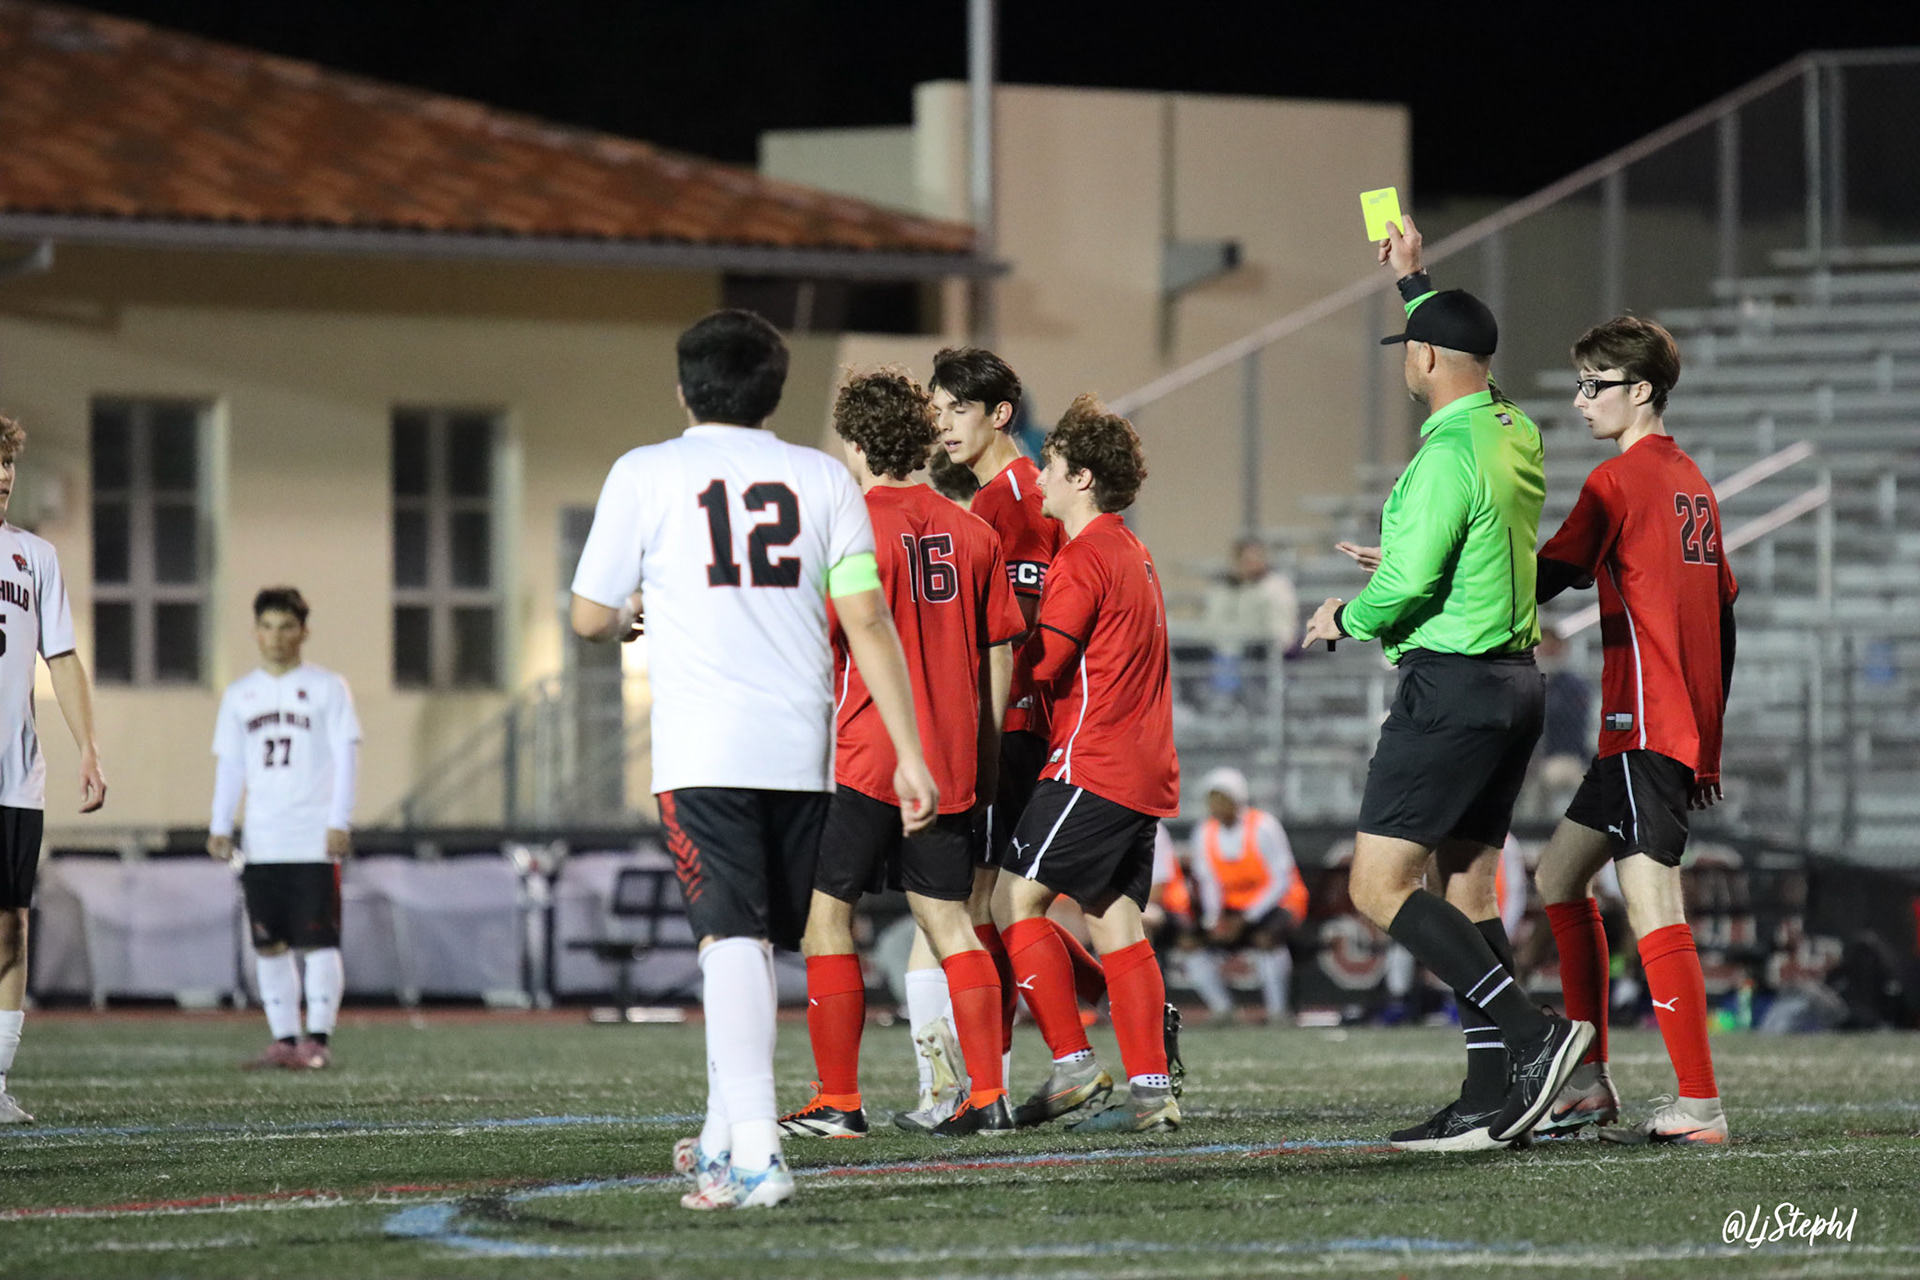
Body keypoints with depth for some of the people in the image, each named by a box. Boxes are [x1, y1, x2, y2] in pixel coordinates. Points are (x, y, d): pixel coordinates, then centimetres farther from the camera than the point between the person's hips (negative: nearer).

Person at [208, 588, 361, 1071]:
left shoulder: (326, 687, 3)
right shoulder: (238, 695, 14)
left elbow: (345, 755, 0)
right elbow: (229, 763, 16)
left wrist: (339, 822, -9)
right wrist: (219, 826, 7)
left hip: (314, 840, -4)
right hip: (260, 844, 4)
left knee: (317, 940, -7)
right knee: (269, 944, 2)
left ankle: (318, 1039, -4)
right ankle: (284, 1040, 7)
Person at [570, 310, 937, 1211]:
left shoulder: (646, 475, 4)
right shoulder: (823, 478, 10)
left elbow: (590, 619, 8)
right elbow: (866, 616, 4)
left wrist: (630, 618, 33)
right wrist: (910, 754, 4)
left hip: (702, 753, -3)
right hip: (801, 748, 3)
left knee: (731, 936, -11)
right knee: (755, 939, 17)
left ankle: (754, 1150, -26)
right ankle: (721, 1139, 29)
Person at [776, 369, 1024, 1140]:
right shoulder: (972, 532, 8)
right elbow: (999, 652, 12)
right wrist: (985, 749, 19)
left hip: (865, 758, -6)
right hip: (950, 761, 6)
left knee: (825, 912, 2)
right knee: (947, 918, 10)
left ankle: (838, 1101, 0)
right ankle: (987, 1095, 4)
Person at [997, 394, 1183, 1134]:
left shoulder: (1083, 559, -11)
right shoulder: (1133, 556, 19)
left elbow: (1039, 662, -14)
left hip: (1094, 767, -9)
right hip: (1146, 769, 9)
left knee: (1018, 897, -6)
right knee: (1116, 923, 7)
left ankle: (1073, 1064, -10)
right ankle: (1151, 1091, 1)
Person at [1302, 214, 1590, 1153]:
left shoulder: (1448, 456, -17)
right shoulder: (1515, 434, 10)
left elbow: (1408, 583, -22)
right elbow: (1465, 356, 33)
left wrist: (1345, 618, -2)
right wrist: (1414, 281, 44)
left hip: (1451, 686, -9)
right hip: (1512, 680, 9)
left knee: (1379, 887, -10)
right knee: (1467, 894, 11)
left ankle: (1534, 1032, -20)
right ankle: (1491, 1099, 7)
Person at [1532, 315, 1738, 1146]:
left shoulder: (1619, 480, -8)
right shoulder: (1691, 483, 18)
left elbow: (1543, 580, -12)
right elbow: (1723, 617, 20)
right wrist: (1708, 744, 23)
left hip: (1647, 726, -10)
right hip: (1690, 732, 10)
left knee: (1652, 906, -14)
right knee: (1560, 875, 17)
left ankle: (1700, 1106, -19)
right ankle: (1590, 1084, 17)